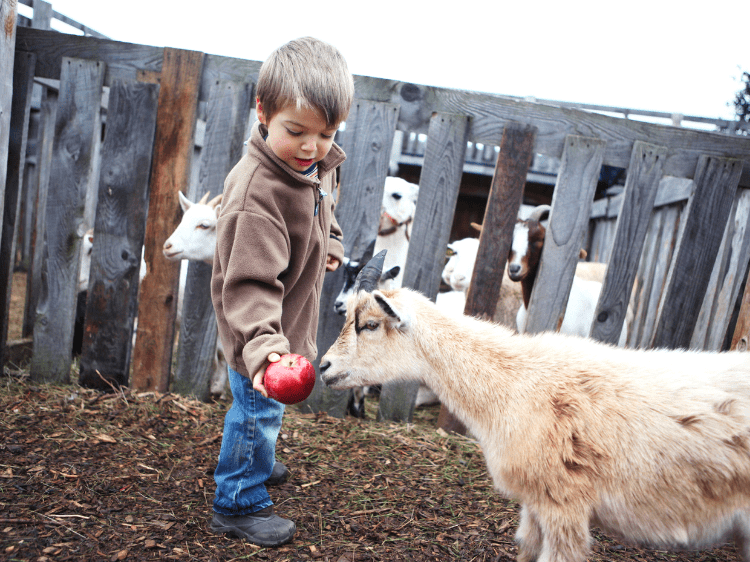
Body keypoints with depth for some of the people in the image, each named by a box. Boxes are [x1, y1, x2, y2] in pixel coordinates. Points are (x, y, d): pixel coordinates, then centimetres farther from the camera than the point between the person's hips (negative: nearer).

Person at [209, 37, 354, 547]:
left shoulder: (319, 165, -6)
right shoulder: (256, 192, -34)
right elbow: (249, 282, -37)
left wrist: (329, 242, 6)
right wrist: (261, 345, -47)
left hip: (293, 322, 9)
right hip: (263, 331, -8)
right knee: (259, 412, 9)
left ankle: (258, 463, 54)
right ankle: (239, 504, 31)